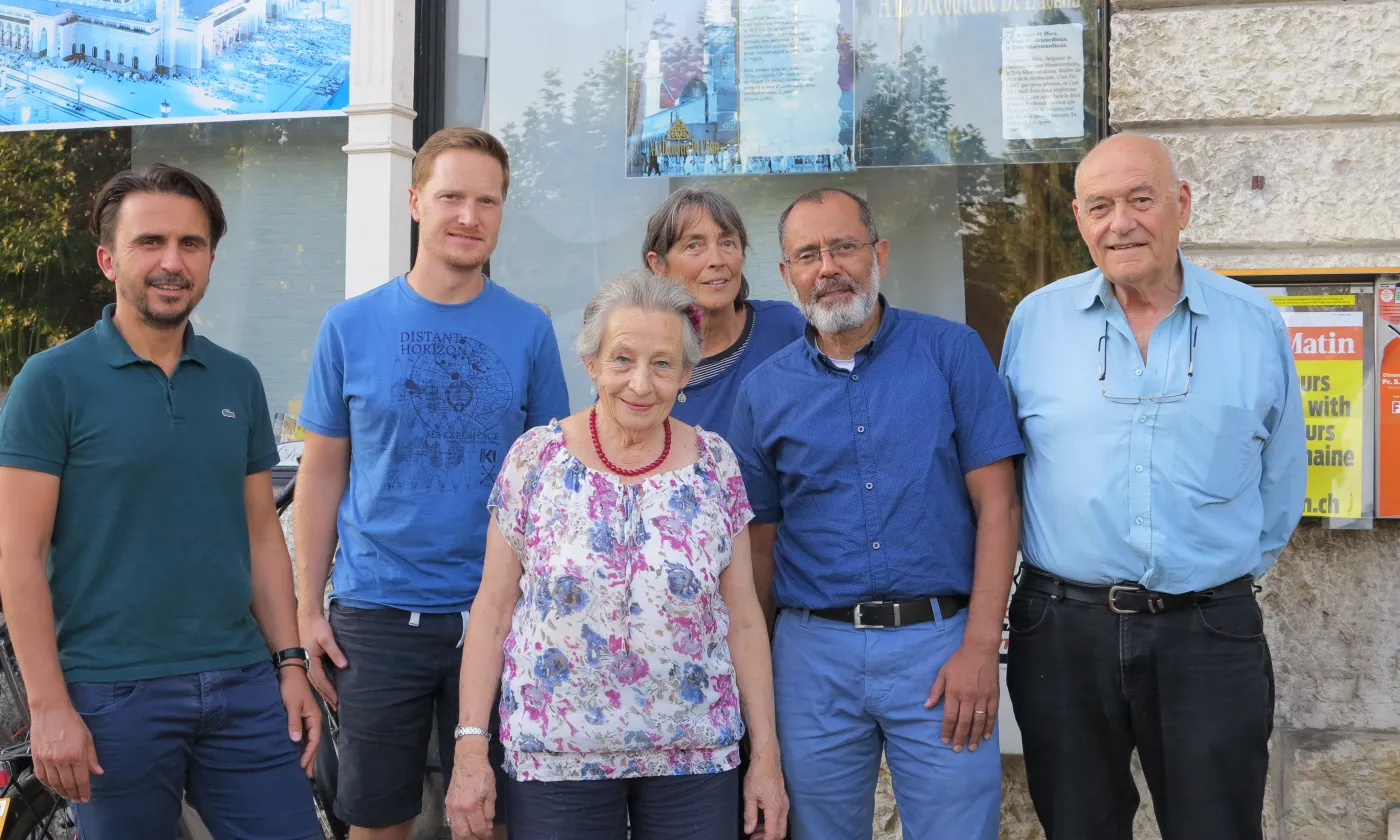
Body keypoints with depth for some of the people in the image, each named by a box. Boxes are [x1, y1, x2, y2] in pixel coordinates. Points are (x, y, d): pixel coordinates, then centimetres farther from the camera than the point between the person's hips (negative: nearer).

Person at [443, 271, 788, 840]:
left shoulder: (715, 464, 1)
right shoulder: (535, 459, -3)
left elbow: (744, 618, 4)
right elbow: (493, 611, -1)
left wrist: (767, 754, 2)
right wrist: (470, 748, -6)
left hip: (697, 759, 1)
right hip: (553, 757, -1)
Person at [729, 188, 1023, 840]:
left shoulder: (951, 352, 0)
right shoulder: (763, 392, 6)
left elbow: (997, 505, -4)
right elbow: (760, 546, 10)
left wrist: (980, 647, -12)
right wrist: (757, 678, 5)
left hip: (939, 645, -2)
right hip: (813, 652, 2)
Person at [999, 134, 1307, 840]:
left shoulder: (1256, 325, 2)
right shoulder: (1036, 320, 2)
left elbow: (1281, 476, 12)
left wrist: (1238, 566, 11)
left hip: (1210, 637, 0)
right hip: (1063, 632, 1)